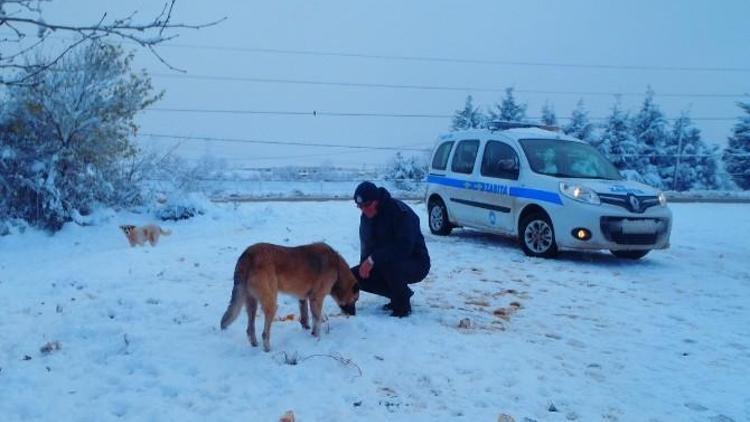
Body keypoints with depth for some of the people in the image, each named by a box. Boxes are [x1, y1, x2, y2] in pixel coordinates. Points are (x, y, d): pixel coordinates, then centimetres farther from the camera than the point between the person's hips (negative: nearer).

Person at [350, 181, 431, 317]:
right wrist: (365, 263, -11)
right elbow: (366, 244, 10)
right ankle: (400, 294, 6)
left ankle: (403, 304, -14)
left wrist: (373, 259, -35)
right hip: (386, 263, 8)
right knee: (354, 276, -7)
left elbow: (404, 247, -34)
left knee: (387, 263, -38)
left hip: (416, 265, -8)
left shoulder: (400, 212, -25)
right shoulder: (366, 216, 1)